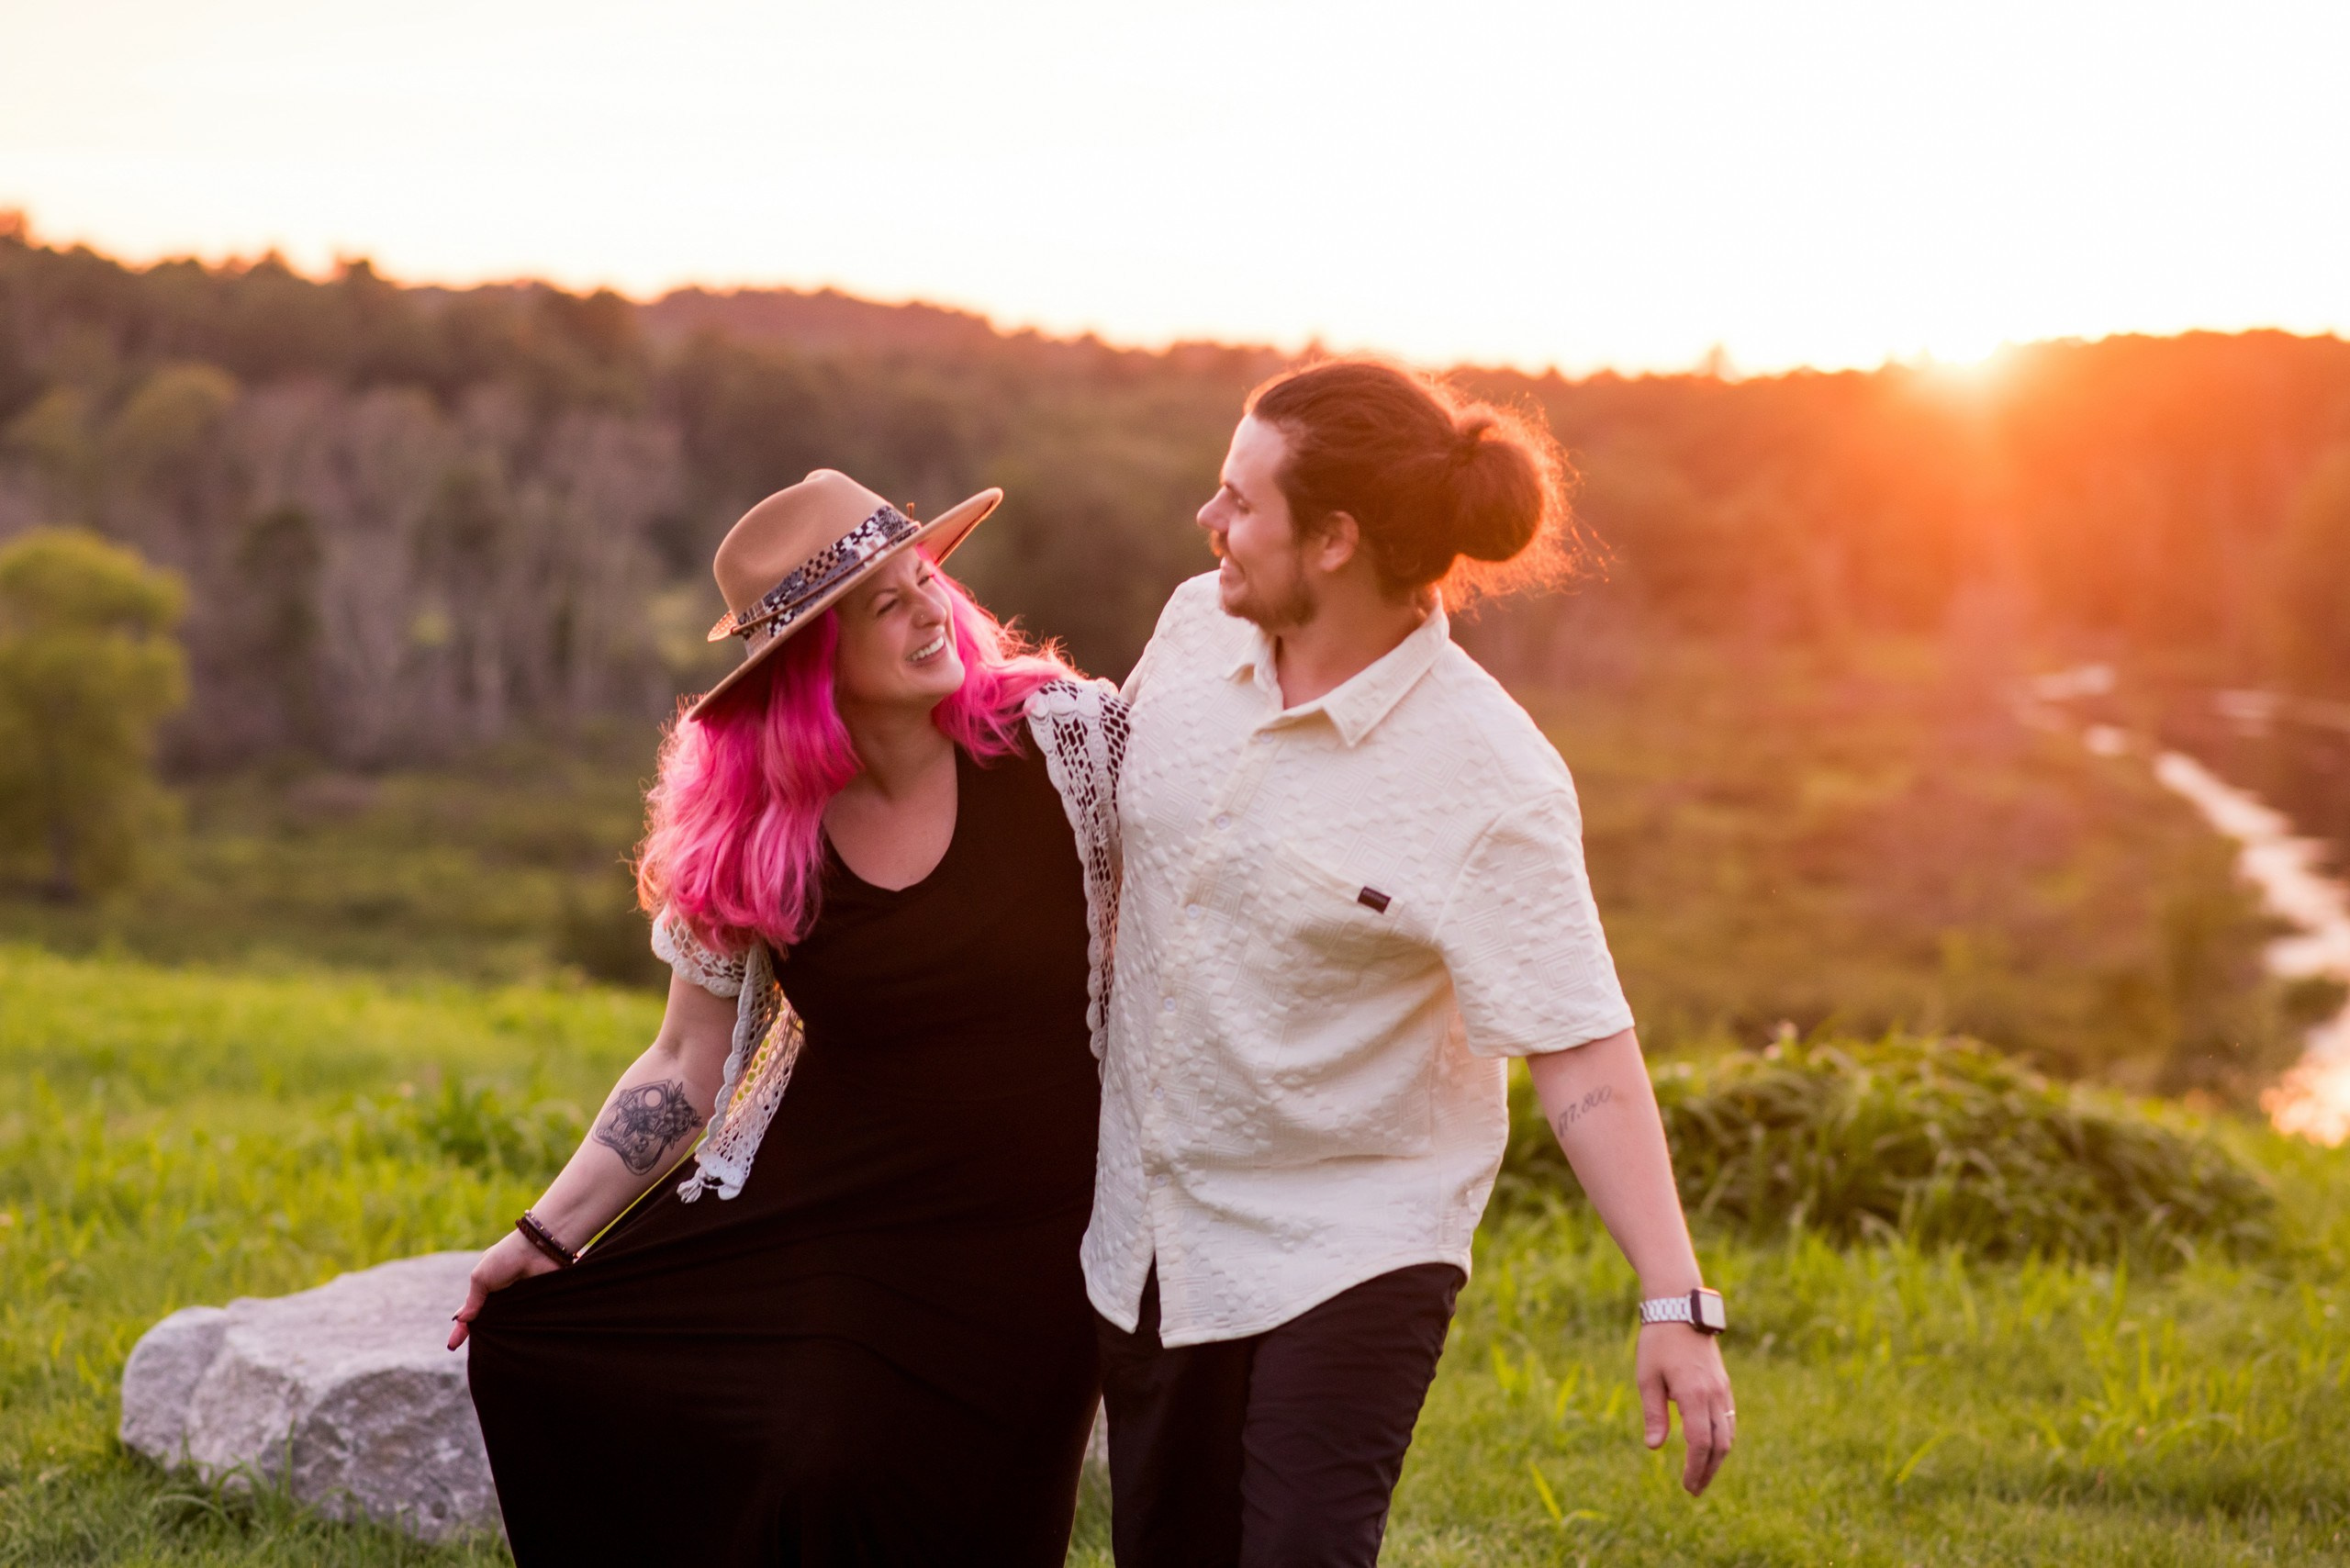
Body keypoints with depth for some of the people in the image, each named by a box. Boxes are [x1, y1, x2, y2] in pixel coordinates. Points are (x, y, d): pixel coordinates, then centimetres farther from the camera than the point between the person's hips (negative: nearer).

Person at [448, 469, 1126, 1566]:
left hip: (1016, 1245, -3)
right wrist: (547, 1237, 0)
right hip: (803, 1210, 4)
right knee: (530, 1348, 1)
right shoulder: (746, 836, -4)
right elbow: (688, 1066, 3)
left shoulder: (1066, 739, -11)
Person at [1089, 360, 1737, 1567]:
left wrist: (1676, 1303, -29)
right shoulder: (1194, 627, -5)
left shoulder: (1491, 783, -22)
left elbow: (1584, 1055, -24)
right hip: (1147, 1225, 6)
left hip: (1351, 1247, -6)